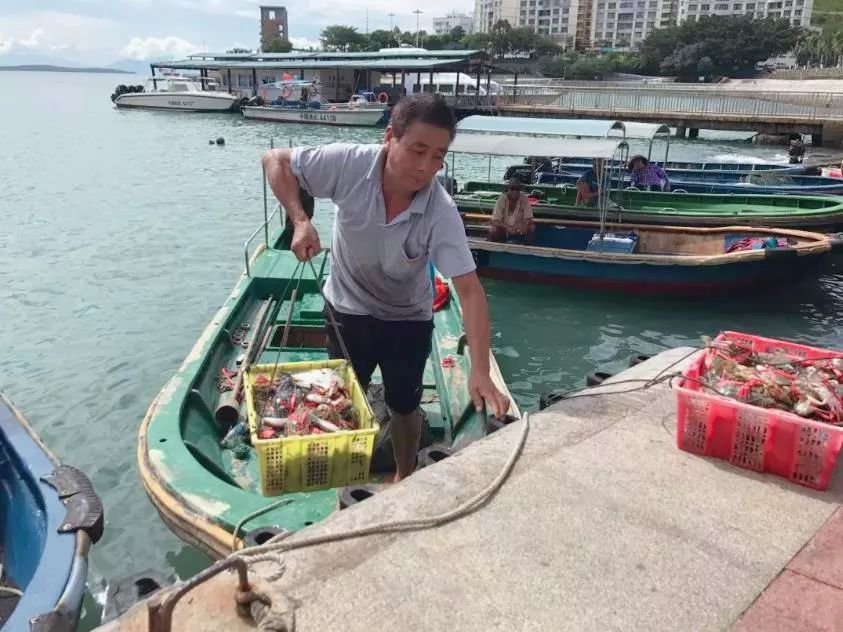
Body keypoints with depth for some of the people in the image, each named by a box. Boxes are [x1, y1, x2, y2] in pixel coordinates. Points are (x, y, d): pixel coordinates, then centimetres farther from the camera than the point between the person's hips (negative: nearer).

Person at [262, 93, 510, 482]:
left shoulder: (442, 214, -30)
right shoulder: (349, 163, -27)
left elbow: (469, 290, -33)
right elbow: (276, 161, -12)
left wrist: (480, 372, -42)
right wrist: (300, 221, -27)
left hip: (407, 319, -1)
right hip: (347, 309, 1)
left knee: (404, 407, 13)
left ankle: (403, 480, 41)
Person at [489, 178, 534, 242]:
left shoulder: (524, 199, -15)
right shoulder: (502, 199, -19)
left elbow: (528, 219, -12)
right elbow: (495, 221, -22)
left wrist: (524, 225, -35)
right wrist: (508, 227, -38)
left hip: (518, 230, 2)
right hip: (504, 228, -2)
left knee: (532, 227, -24)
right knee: (492, 230, -31)